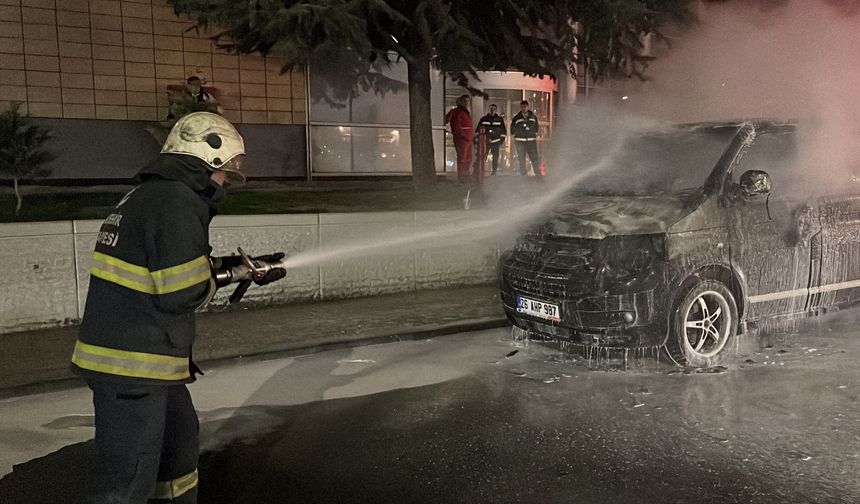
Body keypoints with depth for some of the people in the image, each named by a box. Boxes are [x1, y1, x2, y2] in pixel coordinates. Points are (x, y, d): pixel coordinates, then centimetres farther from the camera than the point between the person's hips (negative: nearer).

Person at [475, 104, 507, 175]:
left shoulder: (500, 119, 7)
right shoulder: (483, 119, 8)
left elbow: (503, 130, 8)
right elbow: (478, 129, 12)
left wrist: (502, 140, 1)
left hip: (496, 142, 0)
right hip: (485, 142, 0)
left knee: (495, 158, 2)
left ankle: (494, 172, 10)